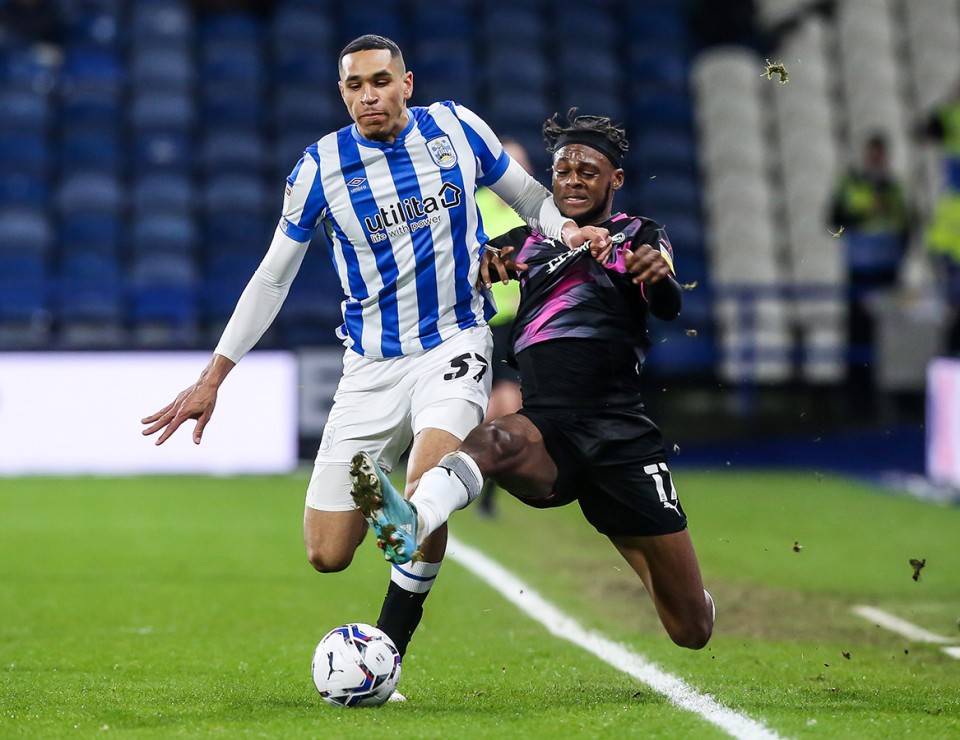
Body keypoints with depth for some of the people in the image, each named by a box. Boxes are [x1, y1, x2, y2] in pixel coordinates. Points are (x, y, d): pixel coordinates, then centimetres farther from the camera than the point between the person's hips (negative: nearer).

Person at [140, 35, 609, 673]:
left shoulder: (458, 129, -1)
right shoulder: (321, 167, -3)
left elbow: (530, 197, 14)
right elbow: (272, 278, 6)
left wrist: (570, 229, -9)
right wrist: (212, 379, 4)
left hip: (454, 343, -1)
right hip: (372, 365, 1)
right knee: (327, 555, -3)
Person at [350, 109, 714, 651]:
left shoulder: (640, 236, 11)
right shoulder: (528, 242, 21)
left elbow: (669, 307, -8)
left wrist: (661, 276, -33)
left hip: (621, 437, -1)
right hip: (546, 429, 1)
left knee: (693, 630, 0)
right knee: (493, 442, -38)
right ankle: (410, 524, -68)